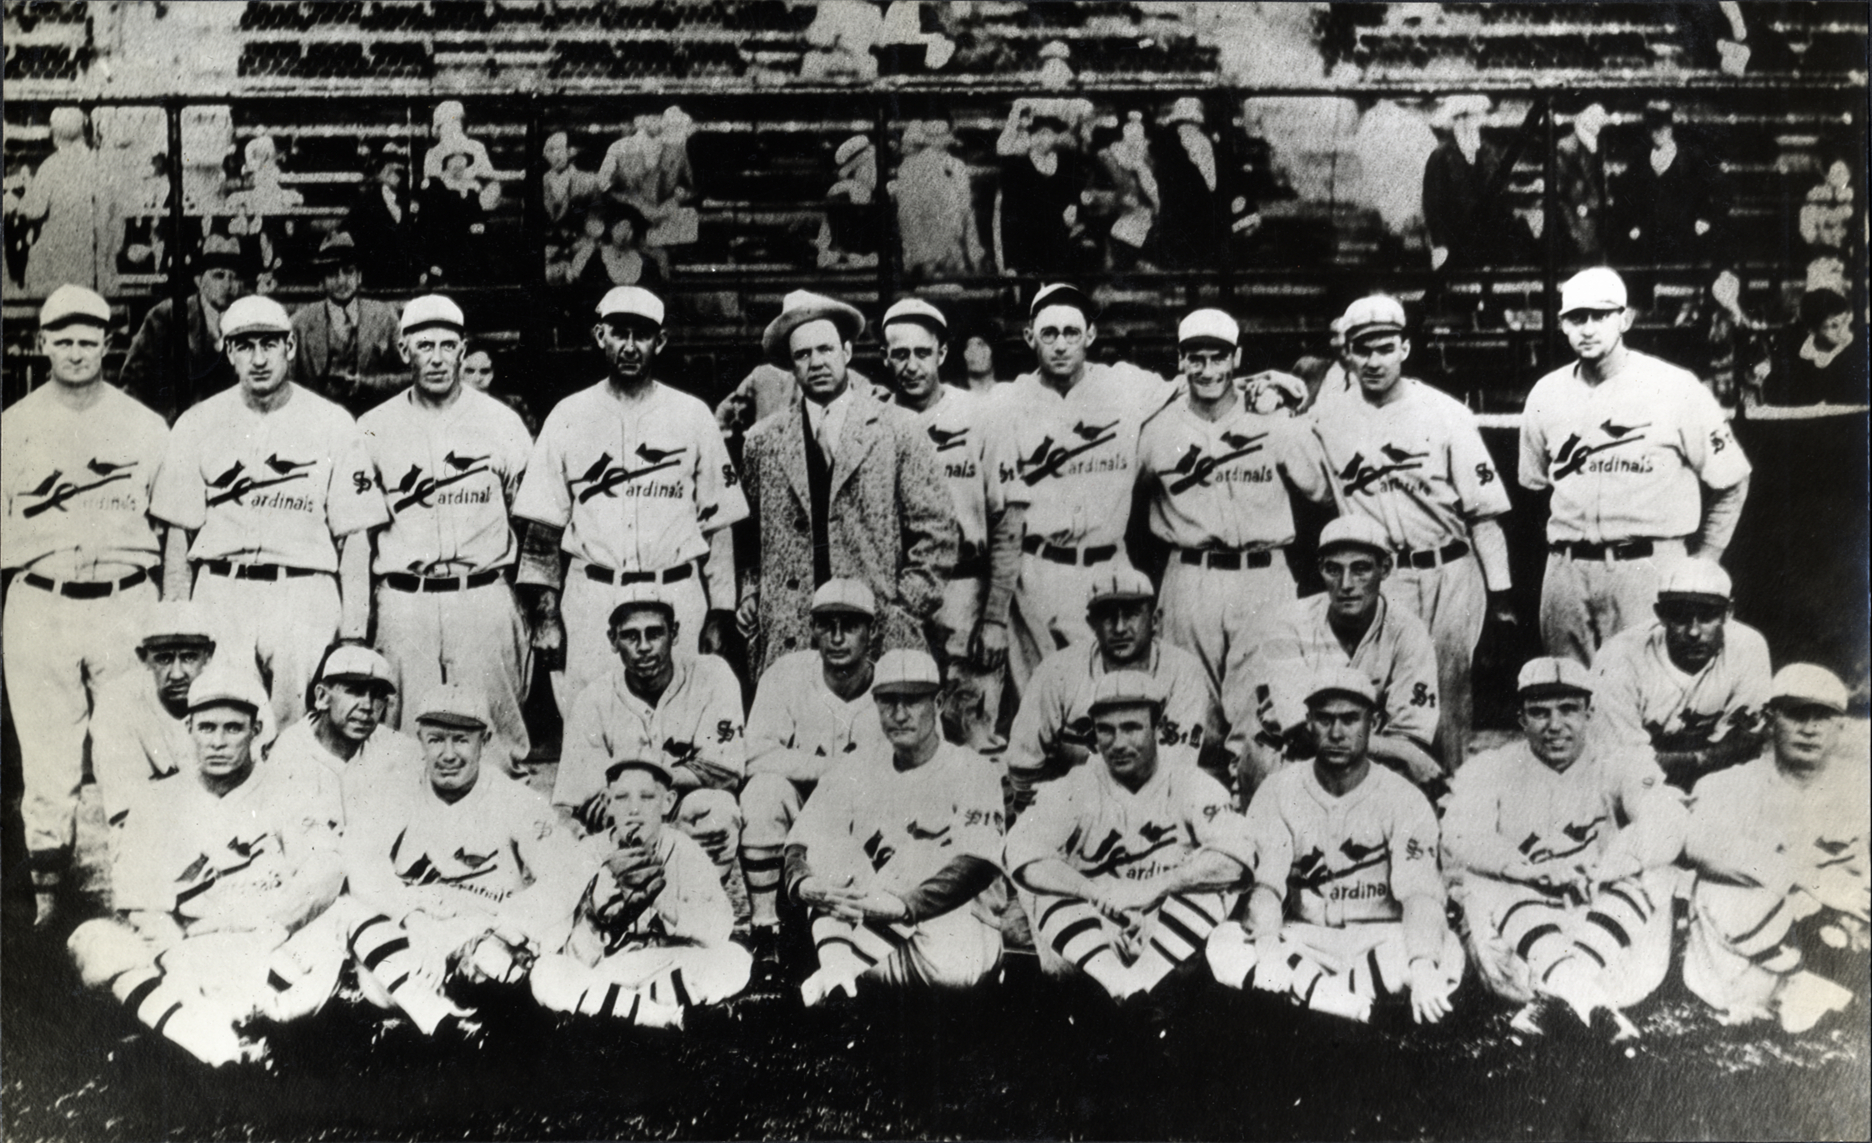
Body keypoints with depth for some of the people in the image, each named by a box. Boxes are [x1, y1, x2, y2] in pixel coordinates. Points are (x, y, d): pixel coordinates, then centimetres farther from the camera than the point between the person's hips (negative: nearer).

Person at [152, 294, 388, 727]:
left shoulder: (333, 425, 4)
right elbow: (179, 533, 10)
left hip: (306, 597, -1)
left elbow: (354, 539, 2)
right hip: (220, 594, 2)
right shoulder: (197, 425, 9)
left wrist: (353, 635, -3)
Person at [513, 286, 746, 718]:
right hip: (589, 597, 1)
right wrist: (545, 610, 0)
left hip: (675, 596, 0)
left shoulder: (693, 416, 7)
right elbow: (543, 526, 7)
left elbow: (718, 524, 7)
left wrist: (719, 615, 3)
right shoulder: (568, 416, 8)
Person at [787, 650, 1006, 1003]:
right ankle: (836, 963, -31)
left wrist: (904, 905, -34)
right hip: (872, 925, 4)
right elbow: (800, 842, 2)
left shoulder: (971, 771, -4)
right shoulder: (853, 771, 9)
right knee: (830, 841, -18)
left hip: (959, 924, -3)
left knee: (954, 965, -39)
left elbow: (977, 865, -19)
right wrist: (802, 881, -24)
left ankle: (845, 966, -22)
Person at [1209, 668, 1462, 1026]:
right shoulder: (1277, 794, 1)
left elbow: (1420, 892, -19)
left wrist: (1422, 967, -40)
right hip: (1302, 941, 1)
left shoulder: (1404, 800, -5)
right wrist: (1267, 942, -35)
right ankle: (1349, 1002, -32)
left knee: (1446, 953, -31)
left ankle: (1303, 986, -30)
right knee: (1224, 944, -27)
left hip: (1380, 942, -1)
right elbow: (1266, 884, -10)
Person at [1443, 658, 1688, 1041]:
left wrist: (1595, 873, -29)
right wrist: (1533, 869, -29)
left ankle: (1548, 999, -43)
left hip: (1603, 914, 0)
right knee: (1480, 884, -27)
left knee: (1649, 875, -25)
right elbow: (1460, 838, -12)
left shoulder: (1621, 762, 7)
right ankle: (1588, 999, -49)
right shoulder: (1489, 769, 8)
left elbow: (1667, 825, -14)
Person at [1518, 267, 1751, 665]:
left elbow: (1731, 481, 5)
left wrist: (1700, 564, 4)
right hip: (1566, 572, 4)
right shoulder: (1546, 394, 10)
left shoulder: (1676, 388, -1)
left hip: (1649, 569, -4)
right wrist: (1563, 548, 14)